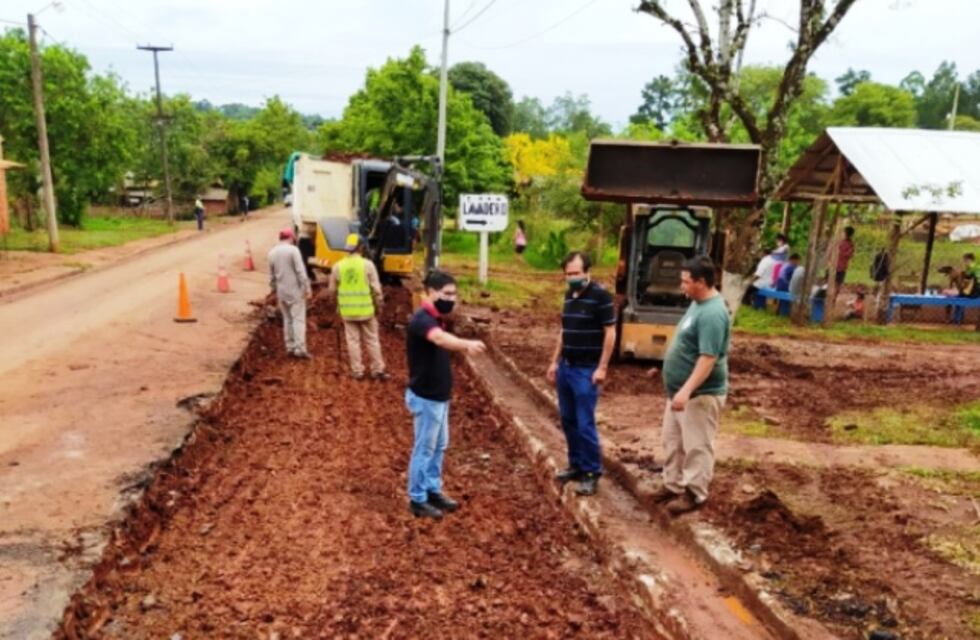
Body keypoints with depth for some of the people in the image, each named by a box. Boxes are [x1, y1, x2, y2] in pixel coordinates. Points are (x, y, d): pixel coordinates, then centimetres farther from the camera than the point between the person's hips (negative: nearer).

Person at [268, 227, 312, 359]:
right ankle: (300, 348, -10)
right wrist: (307, 288, -12)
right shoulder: (293, 250, -10)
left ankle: (290, 347, 17)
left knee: (287, 319, 15)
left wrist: (274, 290, 23)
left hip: (281, 291, 6)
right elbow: (300, 271, -15)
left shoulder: (272, 253, 8)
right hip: (295, 290, -6)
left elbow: (271, 275, 13)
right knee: (298, 319, -5)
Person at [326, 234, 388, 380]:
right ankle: (378, 370, 14)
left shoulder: (338, 266, -1)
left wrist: (337, 304, 22)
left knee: (353, 341, 10)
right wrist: (378, 306, 6)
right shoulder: (367, 264, -8)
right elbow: (376, 289, -7)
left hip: (347, 311, 2)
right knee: (372, 340, 9)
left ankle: (357, 371, 13)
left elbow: (331, 290, 5)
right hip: (366, 309, -1)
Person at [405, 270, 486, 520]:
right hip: (425, 397, -9)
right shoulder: (422, 320, -23)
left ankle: (433, 491, 31)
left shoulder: (436, 319, 8)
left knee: (439, 445, 18)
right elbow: (440, 338, -46)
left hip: (439, 395, 9)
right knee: (424, 448, 2)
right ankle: (417, 500, 15)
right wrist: (467, 344, -62)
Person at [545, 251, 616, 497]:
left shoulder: (600, 296, -12)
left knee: (585, 423, -5)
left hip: (586, 370, -7)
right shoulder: (569, 295, 10)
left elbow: (610, 333, -13)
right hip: (565, 367, 7)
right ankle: (576, 465, 25)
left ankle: (592, 473, 7)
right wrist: (555, 362, 15)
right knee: (568, 421, 12)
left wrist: (602, 368, -16)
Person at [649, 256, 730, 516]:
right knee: (673, 441, 18)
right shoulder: (698, 303, 9)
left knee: (696, 446, 3)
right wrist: (665, 369, 23)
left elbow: (708, 358, -29)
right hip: (680, 390, 10)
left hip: (700, 394, -10)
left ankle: (694, 494, 16)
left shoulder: (713, 313, -24)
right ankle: (673, 485, 31)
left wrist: (687, 390, -33)